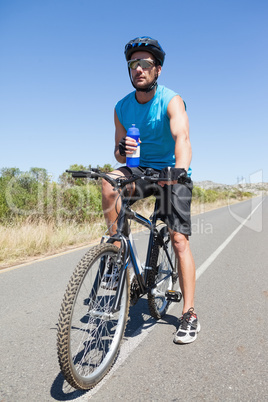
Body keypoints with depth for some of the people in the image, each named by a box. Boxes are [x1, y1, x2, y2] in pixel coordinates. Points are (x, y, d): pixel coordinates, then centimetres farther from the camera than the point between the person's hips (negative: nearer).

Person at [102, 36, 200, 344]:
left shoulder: (171, 100, -13)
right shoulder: (122, 108, 0)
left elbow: (182, 138, -31)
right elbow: (120, 155, 1)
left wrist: (179, 170, -51)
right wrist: (122, 149, -24)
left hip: (173, 172, -3)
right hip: (141, 169, 4)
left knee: (179, 238, -13)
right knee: (109, 181, -29)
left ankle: (189, 315, -2)